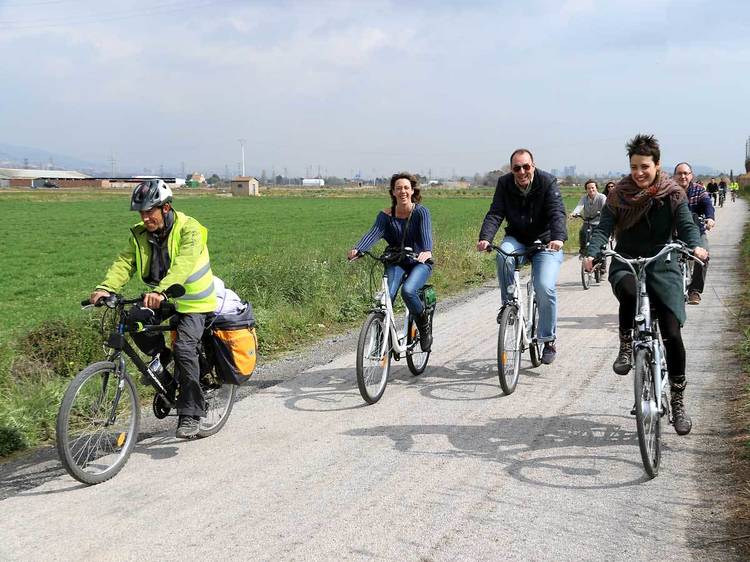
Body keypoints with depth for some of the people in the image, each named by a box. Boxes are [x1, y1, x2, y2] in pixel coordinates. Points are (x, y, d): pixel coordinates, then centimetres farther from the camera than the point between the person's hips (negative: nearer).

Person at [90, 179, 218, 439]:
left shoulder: (189, 230, -20)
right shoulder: (141, 234, -3)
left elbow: (182, 265, -36)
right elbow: (124, 262, -14)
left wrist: (161, 291, -52)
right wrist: (105, 287, -33)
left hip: (192, 302, -7)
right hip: (160, 299, 7)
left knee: (184, 348, -23)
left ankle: (190, 415, -14)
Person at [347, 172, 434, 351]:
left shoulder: (421, 212, -9)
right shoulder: (386, 215, -3)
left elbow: (426, 234, -26)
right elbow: (374, 233, -19)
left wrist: (427, 251, -49)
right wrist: (357, 249, -39)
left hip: (420, 262, -2)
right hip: (396, 262, 3)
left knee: (408, 290, -30)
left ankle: (425, 327, -2)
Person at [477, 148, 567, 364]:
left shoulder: (548, 182, -13)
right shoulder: (504, 183, -5)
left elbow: (557, 213, -25)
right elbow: (495, 213, -13)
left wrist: (558, 238, -45)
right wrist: (485, 238, -32)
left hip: (545, 243, -2)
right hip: (517, 239, 2)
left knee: (545, 288, -21)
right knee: (503, 254, -33)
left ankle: (549, 340, -3)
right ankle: (508, 305, -13)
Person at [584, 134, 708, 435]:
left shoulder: (673, 194, 0)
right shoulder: (619, 194, -1)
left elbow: (686, 225, -6)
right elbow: (604, 228, -6)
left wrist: (695, 245, -28)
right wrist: (592, 253, -25)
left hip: (662, 266, 1)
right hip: (625, 264, 0)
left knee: (672, 334, -7)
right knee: (629, 292, -39)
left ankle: (678, 401, 7)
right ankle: (625, 347, -12)